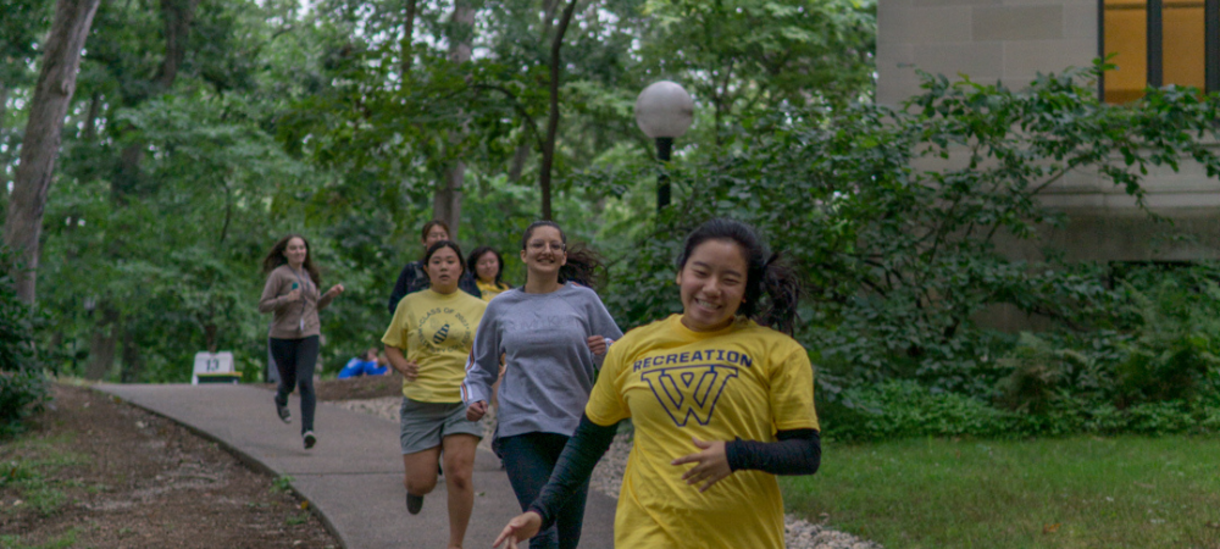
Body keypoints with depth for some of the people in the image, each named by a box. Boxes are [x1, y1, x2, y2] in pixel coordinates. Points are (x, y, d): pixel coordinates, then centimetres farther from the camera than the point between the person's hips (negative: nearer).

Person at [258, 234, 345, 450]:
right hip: (283, 336, -2)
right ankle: (281, 399, 48)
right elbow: (263, 306, -8)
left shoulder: (310, 275, 13)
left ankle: (307, 430, -20)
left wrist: (331, 294, 6)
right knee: (288, 381, 10)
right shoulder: (278, 274, -4)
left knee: (305, 381, -14)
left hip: (309, 336, 2)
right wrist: (286, 299, -22)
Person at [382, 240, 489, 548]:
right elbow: (391, 345, 14)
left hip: (464, 401, 0)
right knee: (422, 483, -4)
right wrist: (402, 366, -6)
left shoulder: (478, 308, 7)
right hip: (420, 403, 0)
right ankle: (412, 485, 36)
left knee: (459, 474, -13)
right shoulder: (410, 304, 5)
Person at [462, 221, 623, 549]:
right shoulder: (501, 307, 10)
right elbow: (480, 366, 21)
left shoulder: (583, 299, 6)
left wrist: (605, 350, -13)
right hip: (520, 430, -1)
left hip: (575, 427, 1)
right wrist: (475, 398, 1)